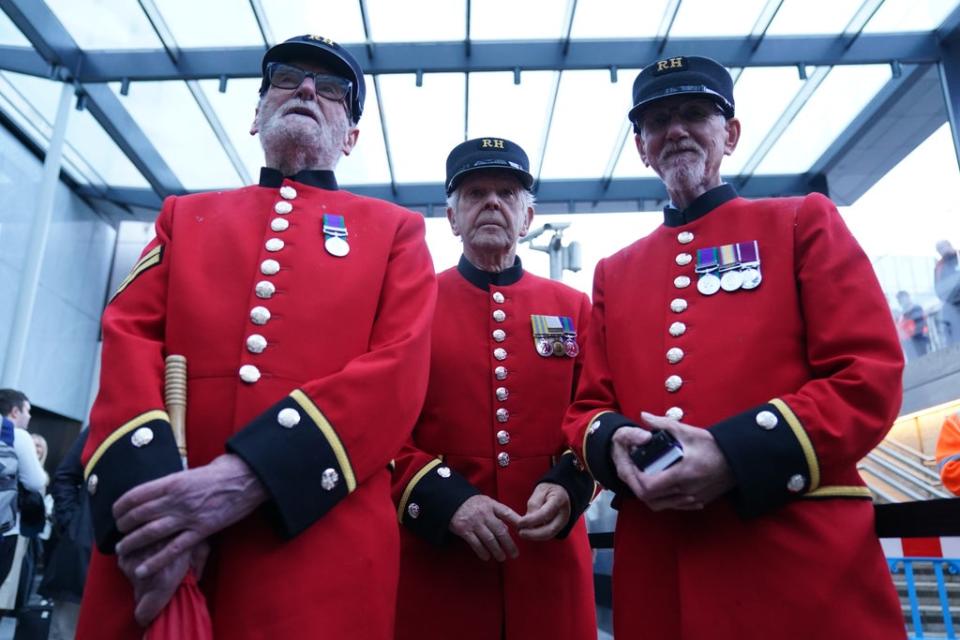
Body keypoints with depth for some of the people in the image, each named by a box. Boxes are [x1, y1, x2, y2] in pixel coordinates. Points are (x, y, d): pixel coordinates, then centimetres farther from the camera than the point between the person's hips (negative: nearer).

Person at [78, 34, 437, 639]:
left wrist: (246, 475, -17)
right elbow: (128, 339, 4)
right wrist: (149, 488, -15)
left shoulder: (395, 229, 10)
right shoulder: (185, 214, 18)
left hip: (321, 542, -2)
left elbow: (398, 372, -5)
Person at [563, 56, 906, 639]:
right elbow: (589, 405, 13)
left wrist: (737, 453, -19)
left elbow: (872, 376, -5)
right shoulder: (614, 271, 15)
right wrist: (615, 444, -11)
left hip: (801, 556, -3)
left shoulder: (804, 221, 5)